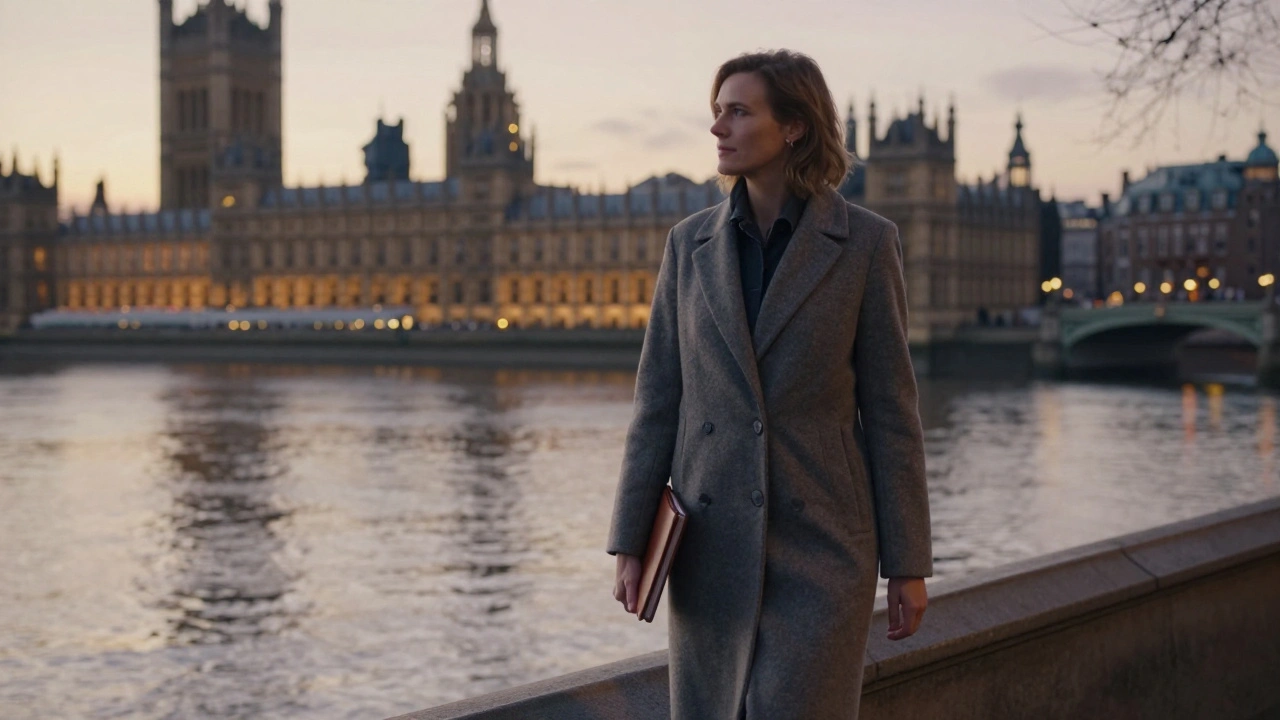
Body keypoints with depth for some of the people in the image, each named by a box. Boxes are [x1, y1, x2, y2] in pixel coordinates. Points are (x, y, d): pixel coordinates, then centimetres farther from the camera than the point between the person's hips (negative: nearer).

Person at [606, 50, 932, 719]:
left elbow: (890, 406, -2)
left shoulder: (865, 242, -3)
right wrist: (630, 541, 2)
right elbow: (658, 400, 6)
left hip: (821, 542, -3)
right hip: (711, 542, 3)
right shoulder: (690, 243, 5)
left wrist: (908, 563, -3)